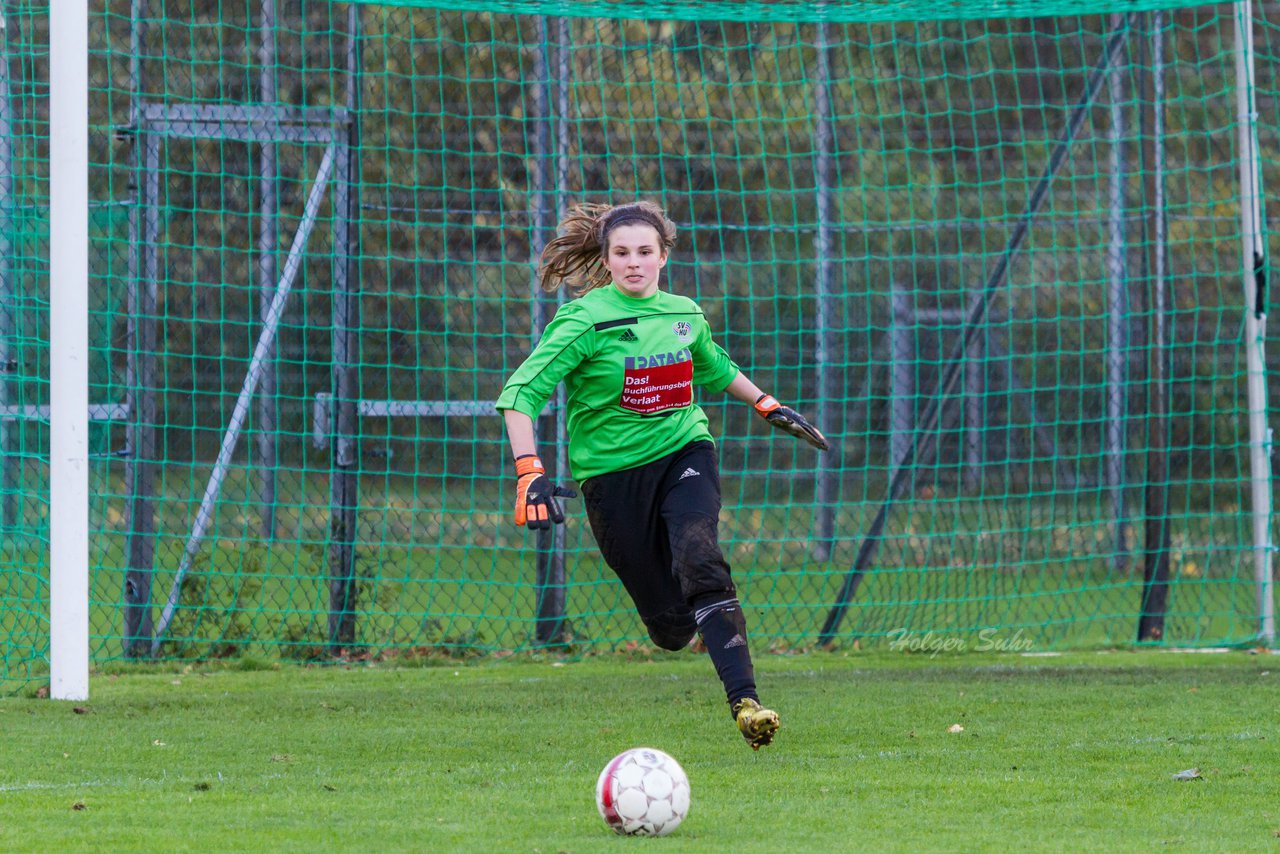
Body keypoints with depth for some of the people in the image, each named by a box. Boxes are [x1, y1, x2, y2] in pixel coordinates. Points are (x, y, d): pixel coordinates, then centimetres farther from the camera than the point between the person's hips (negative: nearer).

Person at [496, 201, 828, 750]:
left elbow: (714, 366, 28)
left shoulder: (685, 314, 5)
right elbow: (521, 391, -18)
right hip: (612, 472, -2)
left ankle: (744, 701, -33)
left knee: (699, 561, -27)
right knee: (670, 623, -2)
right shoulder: (586, 320, -11)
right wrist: (530, 473, -29)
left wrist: (768, 406, 33)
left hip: (684, 452, 2)